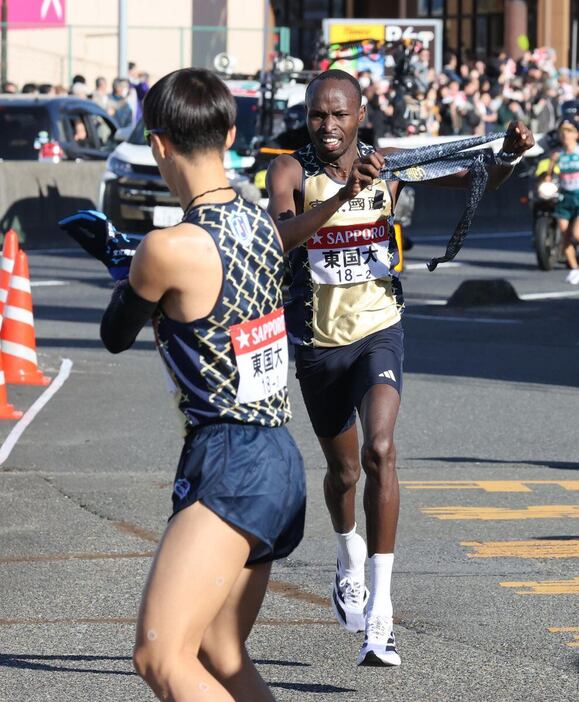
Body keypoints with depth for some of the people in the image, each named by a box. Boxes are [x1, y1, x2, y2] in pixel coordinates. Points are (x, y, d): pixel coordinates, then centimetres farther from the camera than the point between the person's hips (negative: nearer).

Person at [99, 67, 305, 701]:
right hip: (279, 458, 9)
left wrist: (131, 278, 21)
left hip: (228, 465, -9)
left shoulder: (170, 248, -17)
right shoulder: (261, 223, 6)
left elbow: (115, 335, 1)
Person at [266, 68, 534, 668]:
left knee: (379, 451, -23)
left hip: (378, 333, -1)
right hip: (316, 342, 1)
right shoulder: (291, 170, -9)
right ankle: (349, 560, 51)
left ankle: (379, 613, -24)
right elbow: (281, 234, -28)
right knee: (343, 470, 16)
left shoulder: (389, 165, -5)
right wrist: (343, 194, -41)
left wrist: (509, 155, -29)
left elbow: (477, 179, -7)